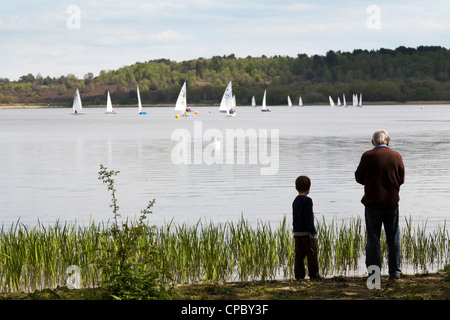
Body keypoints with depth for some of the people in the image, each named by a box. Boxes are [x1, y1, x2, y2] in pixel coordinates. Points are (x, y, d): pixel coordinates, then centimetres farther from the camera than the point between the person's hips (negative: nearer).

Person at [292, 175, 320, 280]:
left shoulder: (295, 201, 13)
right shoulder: (307, 200, -12)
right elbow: (308, 218, -16)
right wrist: (312, 232, -14)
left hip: (296, 232, 7)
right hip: (306, 232, -7)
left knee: (299, 255, 7)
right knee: (312, 254, -1)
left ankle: (299, 275, 5)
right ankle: (314, 274, 0)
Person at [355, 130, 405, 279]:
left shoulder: (368, 156, -10)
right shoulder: (396, 156, -1)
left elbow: (359, 178, -2)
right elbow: (401, 179, 6)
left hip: (372, 202, -2)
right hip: (392, 202, 2)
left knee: (373, 239, 5)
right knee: (393, 238, 11)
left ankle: (374, 272, 5)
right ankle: (395, 271, 11)